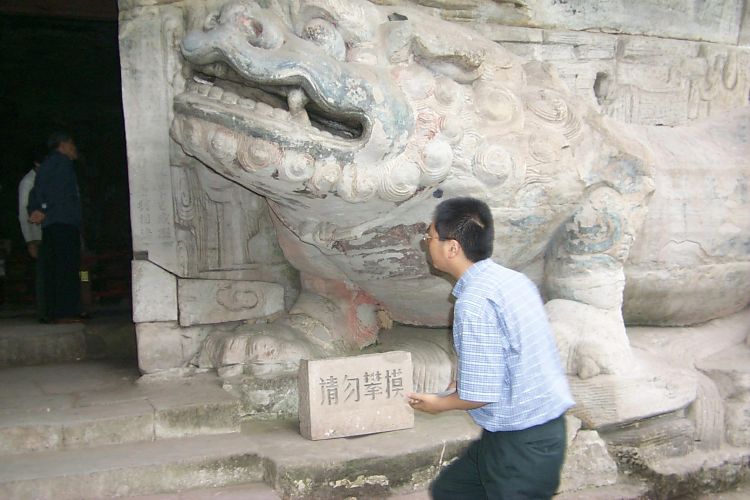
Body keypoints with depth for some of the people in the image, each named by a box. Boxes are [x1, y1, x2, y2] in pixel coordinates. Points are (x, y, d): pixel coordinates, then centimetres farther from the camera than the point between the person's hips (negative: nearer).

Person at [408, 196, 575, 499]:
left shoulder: (475, 303, -23)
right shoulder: (513, 279, 4)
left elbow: (481, 395, -22)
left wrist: (439, 403, -4)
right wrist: (465, 376, 16)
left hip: (521, 445, -9)